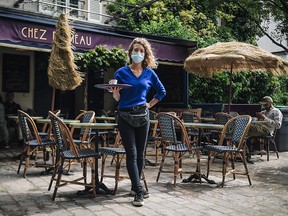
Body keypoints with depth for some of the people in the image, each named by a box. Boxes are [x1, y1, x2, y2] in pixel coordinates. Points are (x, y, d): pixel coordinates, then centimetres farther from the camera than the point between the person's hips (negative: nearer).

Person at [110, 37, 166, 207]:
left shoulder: (149, 73, 4)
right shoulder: (122, 72, -3)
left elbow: (162, 91, 16)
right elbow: (118, 99, -2)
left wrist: (150, 104, 7)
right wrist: (115, 93, -23)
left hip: (143, 115, 3)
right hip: (125, 116, -3)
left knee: (140, 153, 9)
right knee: (132, 154, -6)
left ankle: (135, 186, 23)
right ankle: (139, 191, -4)